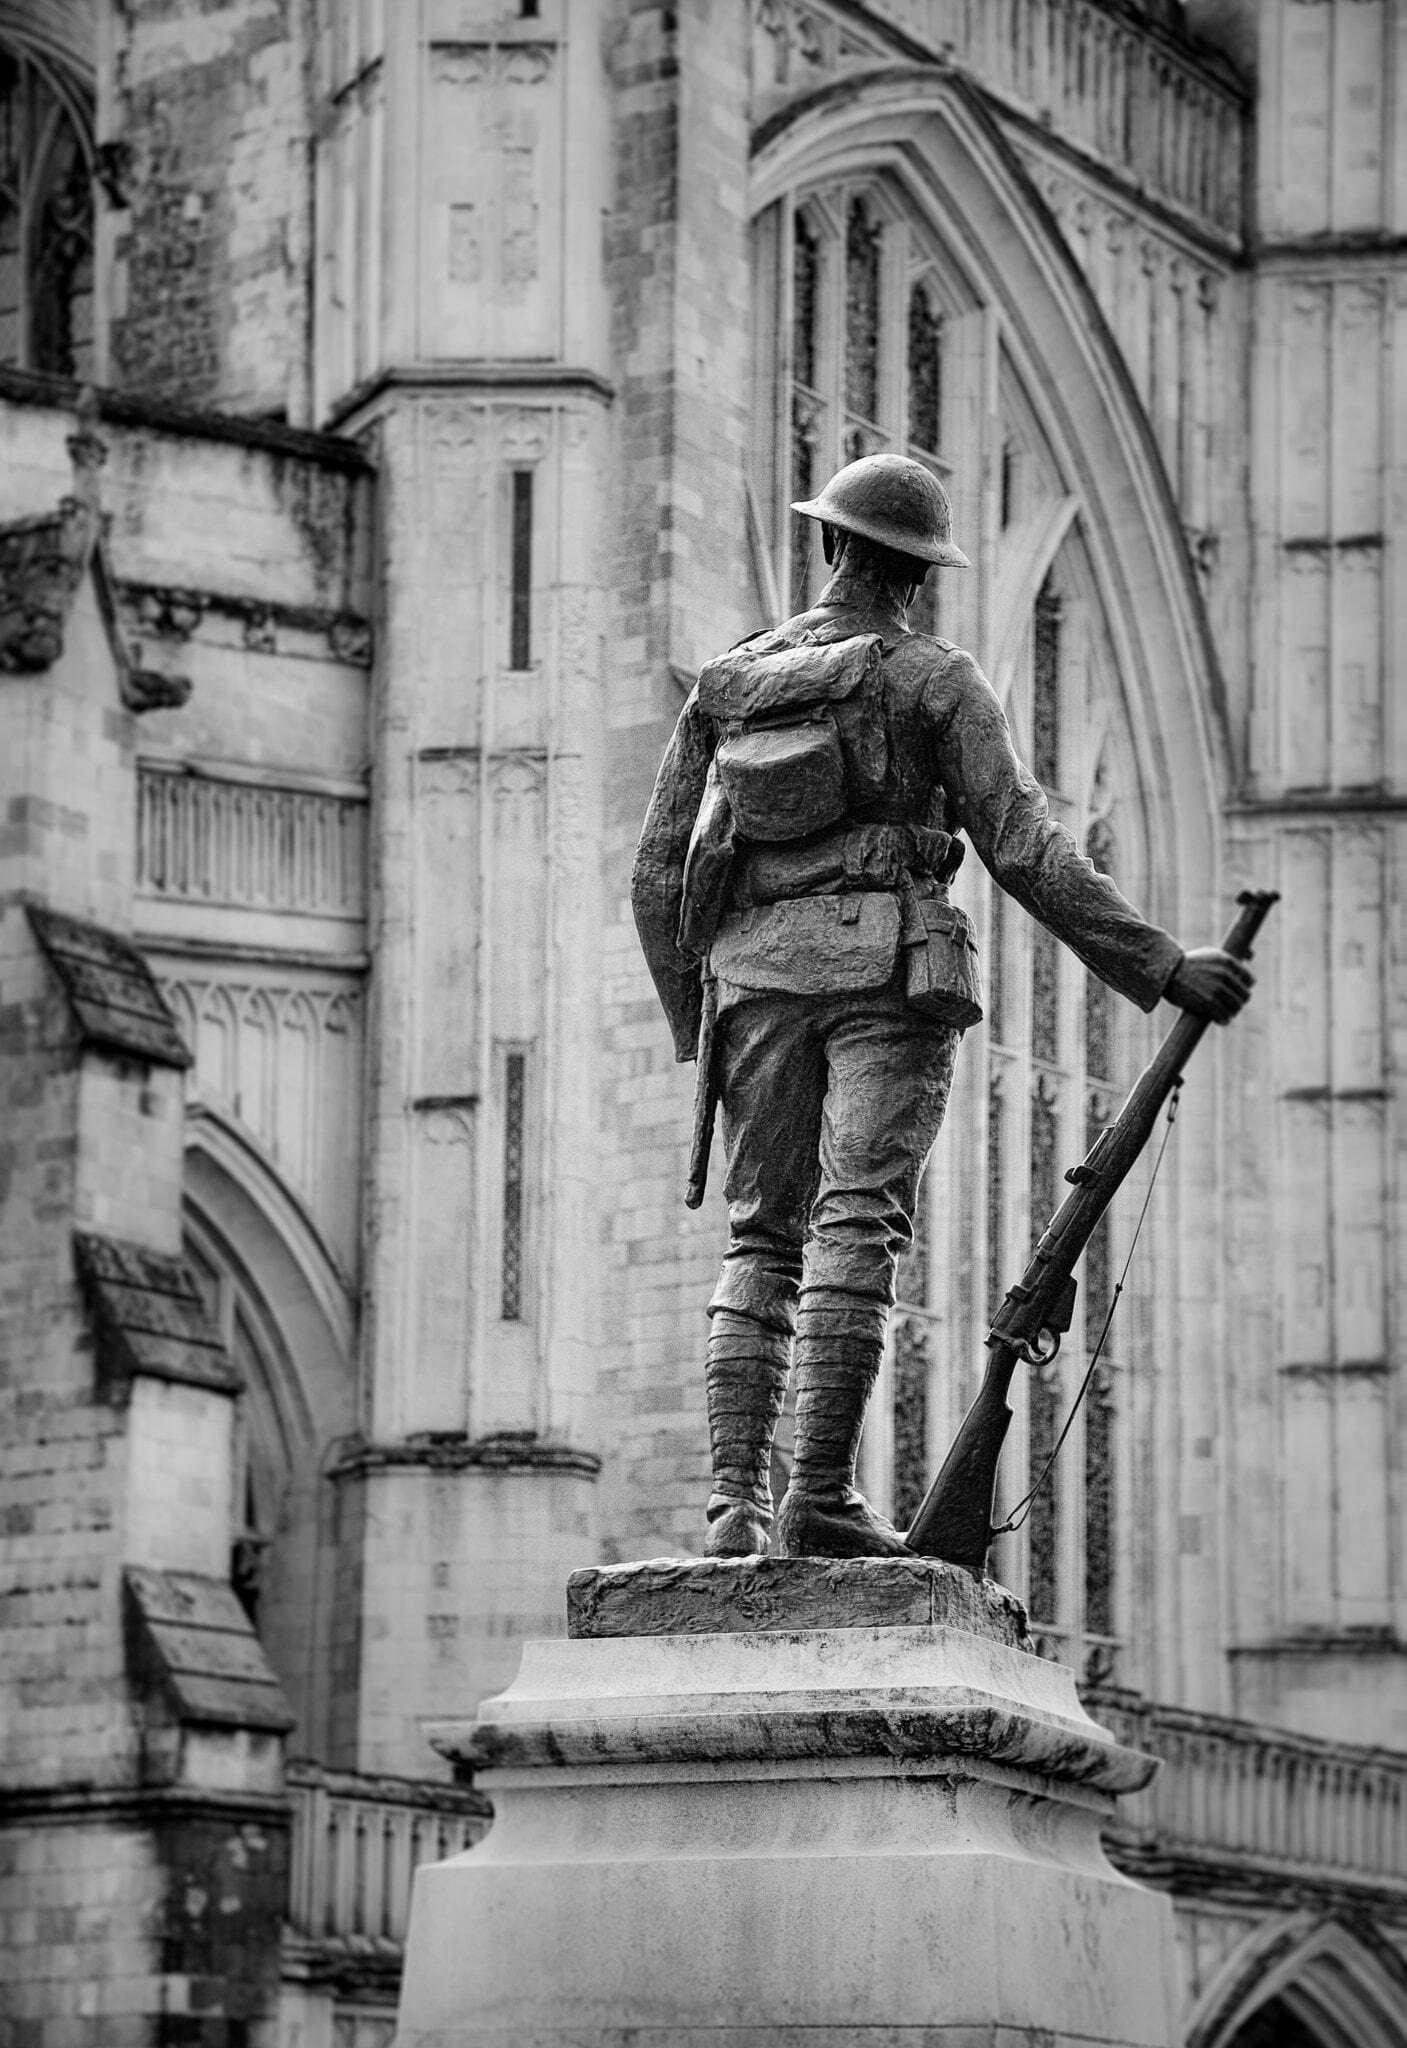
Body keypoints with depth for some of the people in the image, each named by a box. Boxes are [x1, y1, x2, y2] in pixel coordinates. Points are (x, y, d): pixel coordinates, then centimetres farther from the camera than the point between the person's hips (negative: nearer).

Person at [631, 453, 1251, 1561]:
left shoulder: (726, 684, 16)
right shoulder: (935, 679, 4)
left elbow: (658, 876, 16)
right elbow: (1027, 850, -4)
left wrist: (695, 1025, 25)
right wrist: (1163, 968, -3)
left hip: (753, 971, 4)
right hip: (886, 962, -4)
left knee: (763, 1235, 7)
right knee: (858, 1221, -9)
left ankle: (737, 1499, -5)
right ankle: (823, 1496, -18)